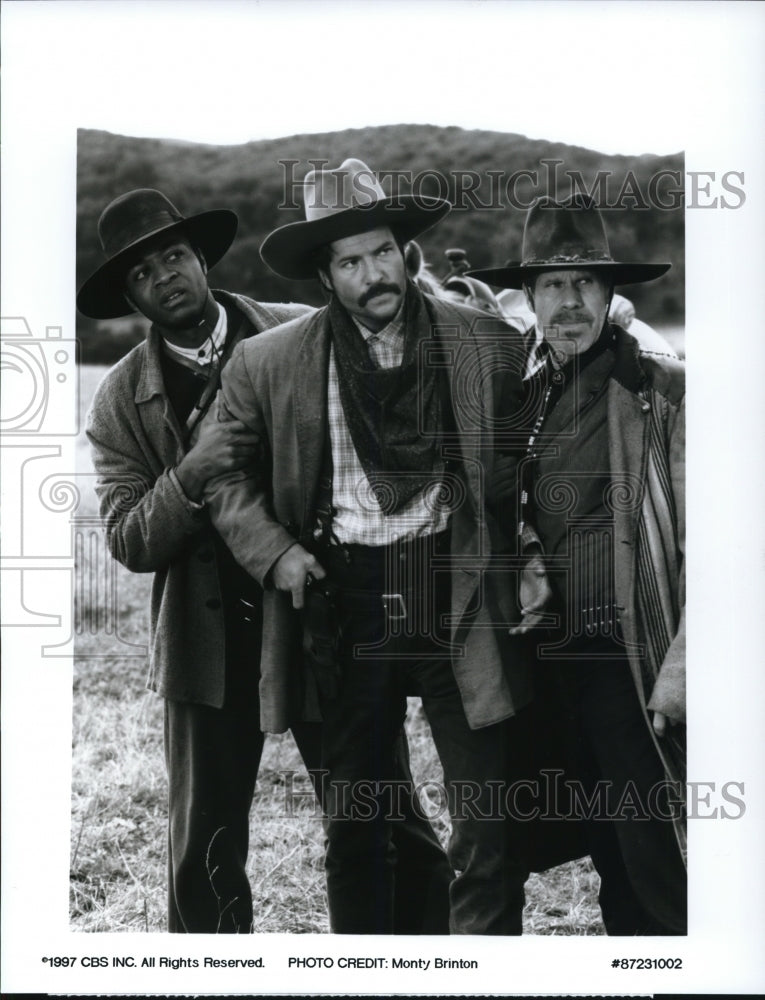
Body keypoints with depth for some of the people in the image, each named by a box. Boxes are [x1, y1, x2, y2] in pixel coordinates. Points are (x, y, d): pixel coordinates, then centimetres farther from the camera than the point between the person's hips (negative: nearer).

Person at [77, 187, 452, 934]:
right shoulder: (121, 403, 2)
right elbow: (128, 543, -5)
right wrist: (191, 472, -21)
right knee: (204, 857, 10)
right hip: (211, 642, 1)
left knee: (393, 839, 3)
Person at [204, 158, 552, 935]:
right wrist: (274, 551, -6)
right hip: (343, 602, 1)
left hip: (461, 602, -1)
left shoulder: (489, 346, 1)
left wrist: (541, 557, -4)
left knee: (491, 839, -2)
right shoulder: (267, 363, 2)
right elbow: (228, 477, 10)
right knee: (352, 832, 13)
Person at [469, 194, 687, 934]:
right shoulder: (518, 394, 10)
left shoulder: (663, 391, -5)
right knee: (612, 863, 15)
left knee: (656, 869, -4)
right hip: (550, 663, 5)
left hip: (634, 665, -5)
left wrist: (682, 666, -13)